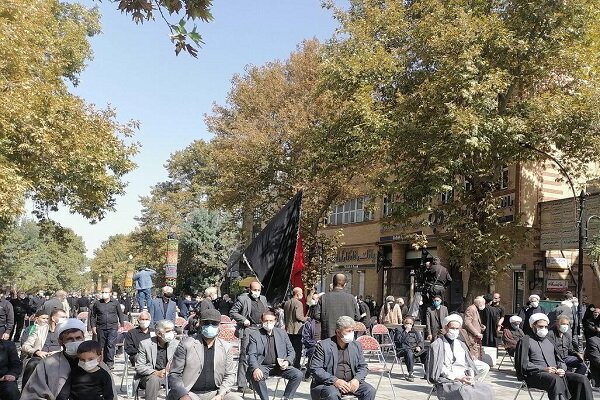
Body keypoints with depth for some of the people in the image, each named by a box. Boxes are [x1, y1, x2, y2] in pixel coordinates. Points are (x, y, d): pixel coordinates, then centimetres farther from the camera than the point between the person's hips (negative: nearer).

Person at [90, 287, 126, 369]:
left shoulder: (115, 303, 6)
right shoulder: (97, 303, 7)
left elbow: (120, 314, 12)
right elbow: (93, 316, 13)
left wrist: (122, 325, 7)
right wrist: (93, 326, 5)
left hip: (112, 327, -2)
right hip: (101, 328, 2)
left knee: (110, 344, -11)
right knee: (101, 346, 7)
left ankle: (110, 363, -7)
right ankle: (103, 362, 18)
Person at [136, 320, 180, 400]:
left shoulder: (176, 344, 1)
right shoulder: (145, 344, -6)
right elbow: (139, 367, -9)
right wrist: (156, 373, -24)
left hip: (169, 374, 2)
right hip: (149, 375, -2)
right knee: (154, 379, -34)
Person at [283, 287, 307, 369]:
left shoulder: (286, 303, 10)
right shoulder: (298, 303, -14)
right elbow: (298, 316, -20)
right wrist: (306, 319, -5)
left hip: (288, 329, 8)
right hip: (297, 330, -8)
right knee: (297, 350, -2)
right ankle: (296, 366, -3)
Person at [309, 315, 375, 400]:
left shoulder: (356, 346, 9)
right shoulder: (323, 346, -7)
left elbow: (363, 367, 11)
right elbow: (315, 369, -12)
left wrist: (357, 379, -12)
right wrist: (335, 381, -24)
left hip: (351, 382, 5)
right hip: (328, 384, -5)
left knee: (370, 391, -17)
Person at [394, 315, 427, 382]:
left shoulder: (415, 332, 23)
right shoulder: (399, 330, 7)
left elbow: (420, 341, 18)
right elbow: (399, 340, -10)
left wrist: (419, 346, -4)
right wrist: (406, 331, -13)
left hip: (414, 349, 5)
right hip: (403, 349, -5)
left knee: (426, 354, -21)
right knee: (409, 353, -40)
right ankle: (410, 373, -38)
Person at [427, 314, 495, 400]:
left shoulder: (461, 345, 22)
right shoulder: (436, 345, 3)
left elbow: (470, 365, 16)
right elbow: (439, 369, -4)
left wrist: (470, 378, -6)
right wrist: (458, 378, -14)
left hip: (465, 379, 5)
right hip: (447, 382, -5)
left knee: (487, 390, -23)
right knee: (465, 393, -36)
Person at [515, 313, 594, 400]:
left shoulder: (549, 341, 26)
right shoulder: (526, 341, 5)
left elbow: (559, 360, 23)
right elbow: (524, 365, -5)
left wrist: (562, 369, -2)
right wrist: (544, 369, -16)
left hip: (556, 373, 6)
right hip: (536, 375, -6)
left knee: (582, 379, -16)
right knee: (556, 380, -38)